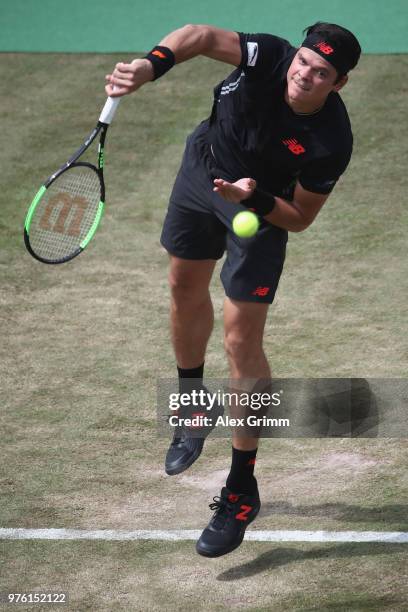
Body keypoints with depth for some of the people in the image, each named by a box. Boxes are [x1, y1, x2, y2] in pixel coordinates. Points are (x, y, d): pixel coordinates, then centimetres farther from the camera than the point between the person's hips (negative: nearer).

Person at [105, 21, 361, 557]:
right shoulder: (271, 57, -30)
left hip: (262, 209, -4)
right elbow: (202, 36, -25)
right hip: (203, 167, 4)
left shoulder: (331, 142, -33)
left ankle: (242, 491, 0)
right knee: (186, 290, 21)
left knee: (241, 338, -10)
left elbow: (299, 218, -22)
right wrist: (151, 65, -43)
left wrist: (253, 198, -40)